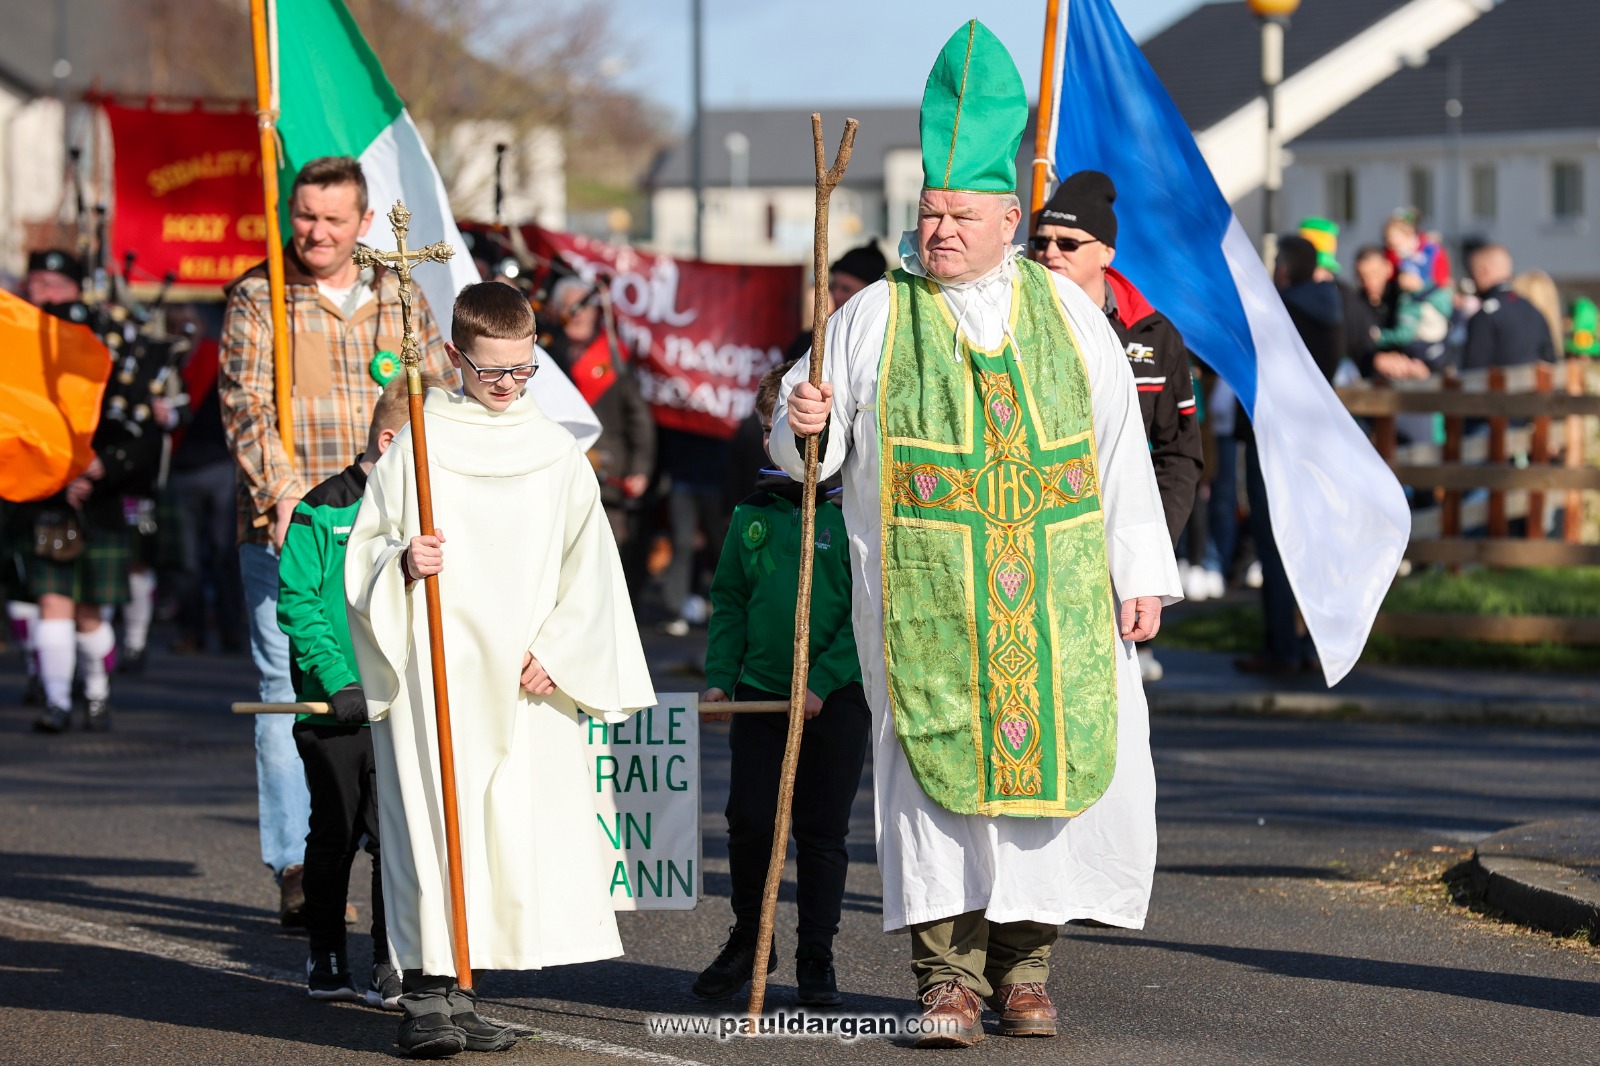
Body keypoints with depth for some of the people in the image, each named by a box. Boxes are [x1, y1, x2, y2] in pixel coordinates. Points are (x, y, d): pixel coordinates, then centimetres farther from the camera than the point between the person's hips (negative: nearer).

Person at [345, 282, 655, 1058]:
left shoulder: (557, 453, 9)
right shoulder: (416, 443, 3)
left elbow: (588, 567, 10)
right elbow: (365, 550, 5)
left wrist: (556, 652, -1)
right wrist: (402, 563, -16)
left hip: (525, 679, 3)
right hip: (434, 672, -3)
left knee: (516, 828, 0)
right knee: (433, 821, -10)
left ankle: (455, 995, 7)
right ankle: (426, 994, -8)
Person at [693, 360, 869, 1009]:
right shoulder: (753, 514, 8)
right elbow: (729, 604, 15)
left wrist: (823, 681, -15)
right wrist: (719, 678, 4)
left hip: (837, 697, -3)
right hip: (760, 691, 3)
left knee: (823, 831, 3)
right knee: (749, 820, -2)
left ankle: (816, 960, 13)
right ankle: (748, 940, 18)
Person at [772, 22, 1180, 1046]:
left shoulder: (1067, 310, 8)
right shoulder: (875, 318, 5)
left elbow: (1119, 446, 9)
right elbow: (810, 446, 9)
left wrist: (1141, 572, 5)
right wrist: (804, 421, -15)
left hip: (1056, 594, 1)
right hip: (926, 597, -1)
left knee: (1070, 761, -4)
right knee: (937, 766, -5)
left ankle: (1024, 955, 12)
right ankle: (950, 971, 0)